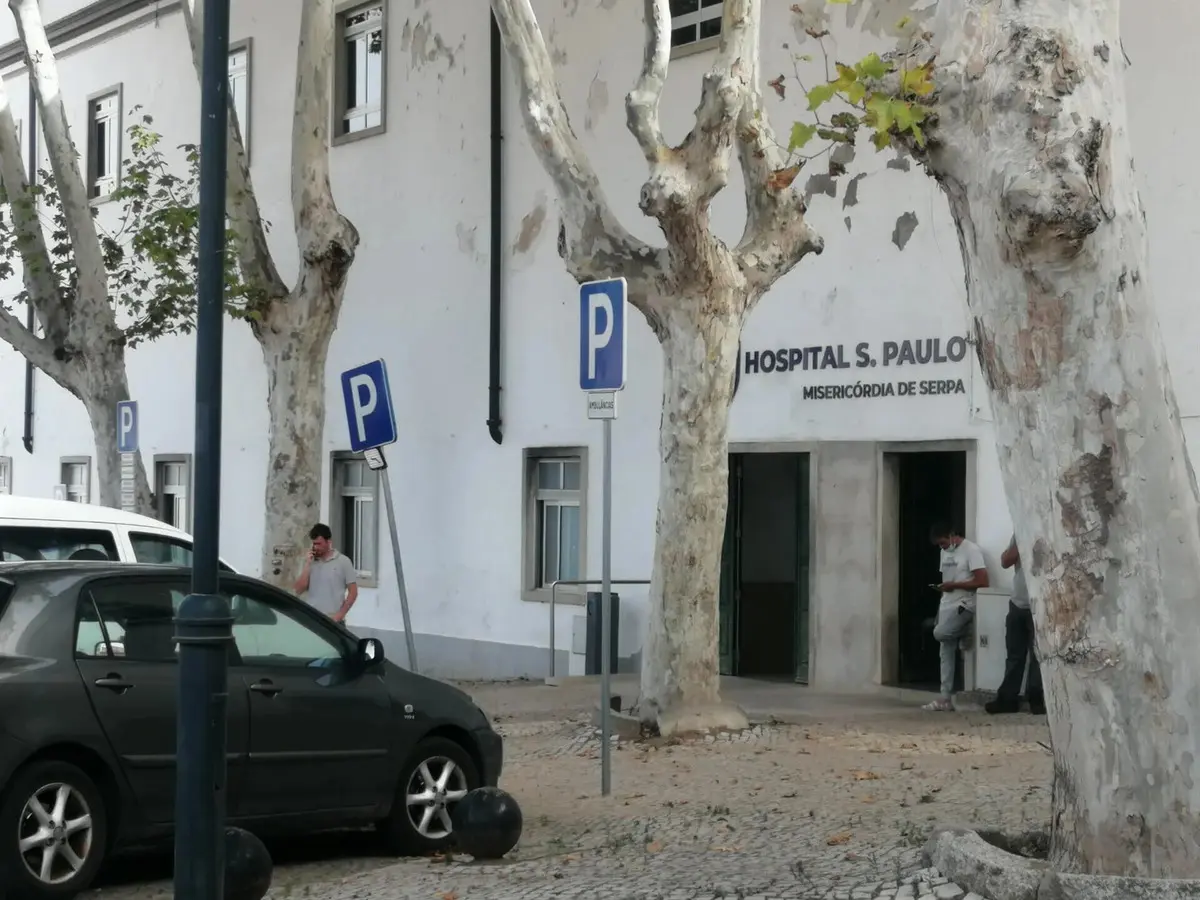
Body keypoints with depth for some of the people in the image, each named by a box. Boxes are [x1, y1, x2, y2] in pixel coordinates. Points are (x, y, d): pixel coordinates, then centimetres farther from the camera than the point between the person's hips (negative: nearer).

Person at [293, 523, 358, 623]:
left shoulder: (343, 561, 0)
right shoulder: (310, 562, 11)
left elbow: (353, 592, 0)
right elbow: (299, 590, 4)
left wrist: (340, 615, -9)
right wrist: (307, 565, -2)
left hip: (333, 621, -3)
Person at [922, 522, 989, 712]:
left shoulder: (971, 550, -10)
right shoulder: (945, 553, 16)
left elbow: (982, 582, -17)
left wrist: (953, 585, -16)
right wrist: (941, 587, 6)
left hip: (963, 605, -8)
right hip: (947, 606, 8)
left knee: (940, 633, -28)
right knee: (946, 653, 3)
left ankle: (965, 634, 3)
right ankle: (946, 698, 3)